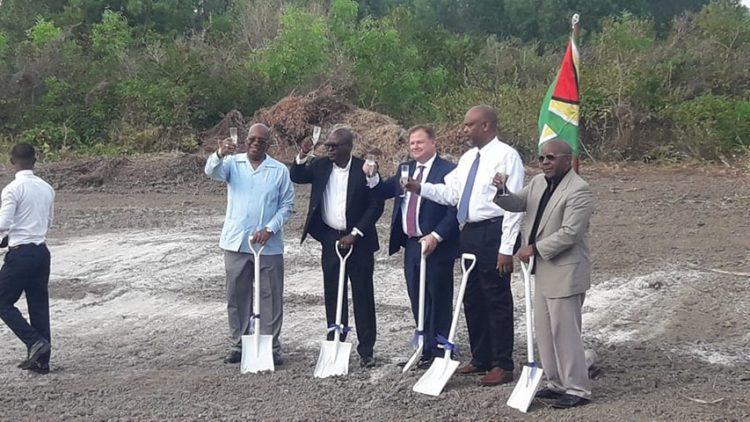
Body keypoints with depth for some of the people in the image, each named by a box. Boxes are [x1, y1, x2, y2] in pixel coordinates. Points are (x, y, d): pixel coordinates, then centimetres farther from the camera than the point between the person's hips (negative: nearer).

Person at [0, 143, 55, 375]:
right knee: (39, 305, 10)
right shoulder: (46, 188, 8)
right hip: (42, 251, 7)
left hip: (20, 254, -7)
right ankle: (41, 360, 13)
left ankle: (35, 342, -7)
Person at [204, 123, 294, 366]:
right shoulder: (233, 164, 2)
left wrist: (270, 229, -12)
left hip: (269, 244, -1)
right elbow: (211, 172, -18)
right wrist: (219, 154, -40)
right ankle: (237, 344, 19)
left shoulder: (280, 171, 1)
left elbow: (287, 205, 2)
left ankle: (271, 346, 12)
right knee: (237, 296, 8)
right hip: (236, 242, 1)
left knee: (271, 296, 3)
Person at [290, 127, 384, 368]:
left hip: (358, 240, -4)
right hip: (330, 239, 4)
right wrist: (303, 156, -18)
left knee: (362, 296, 2)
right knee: (333, 296, 8)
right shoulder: (321, 166, 4)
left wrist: (354, 234, -13)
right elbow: (296, 177, 0)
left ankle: (366, 350, 8)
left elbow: (376, 205, -9)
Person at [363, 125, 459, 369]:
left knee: (438, 300, 2)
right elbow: (384, 192, 11)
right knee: (417, 300, 12)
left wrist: (436, 236, -20)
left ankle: (439, 352, 11)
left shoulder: (447, 171, -10)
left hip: (437, 246, -7)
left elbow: (454, 210, -14)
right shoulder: (405, 169, 14)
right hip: (411, 245, 7)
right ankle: (426, 349, 22)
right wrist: (372, 176, -6)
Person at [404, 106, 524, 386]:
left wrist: (506, 248, -19)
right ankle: (481, 358, 28)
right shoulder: (468, 158, 15)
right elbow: (451, 193, 12)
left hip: (493, 233, -9)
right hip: (470, 233, 9)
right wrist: (421, 188, -4)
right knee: (472, 300, 15)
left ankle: (502, 365, 8)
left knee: (497, 301, -1)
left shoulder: (506, 156, -11)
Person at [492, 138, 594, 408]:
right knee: (544, 330, 15)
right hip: (543, 271, 9)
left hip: (565, 273, -9)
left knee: (565, 332, -4)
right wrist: (501, 192, -13)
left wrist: (535, 248, -20)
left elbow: (569, 233, -23)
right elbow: (518, 202, 10)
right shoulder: (538, 183, 10)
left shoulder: (578, 190, -18)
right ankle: (557, 383, 27)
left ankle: (577, 389, 6)